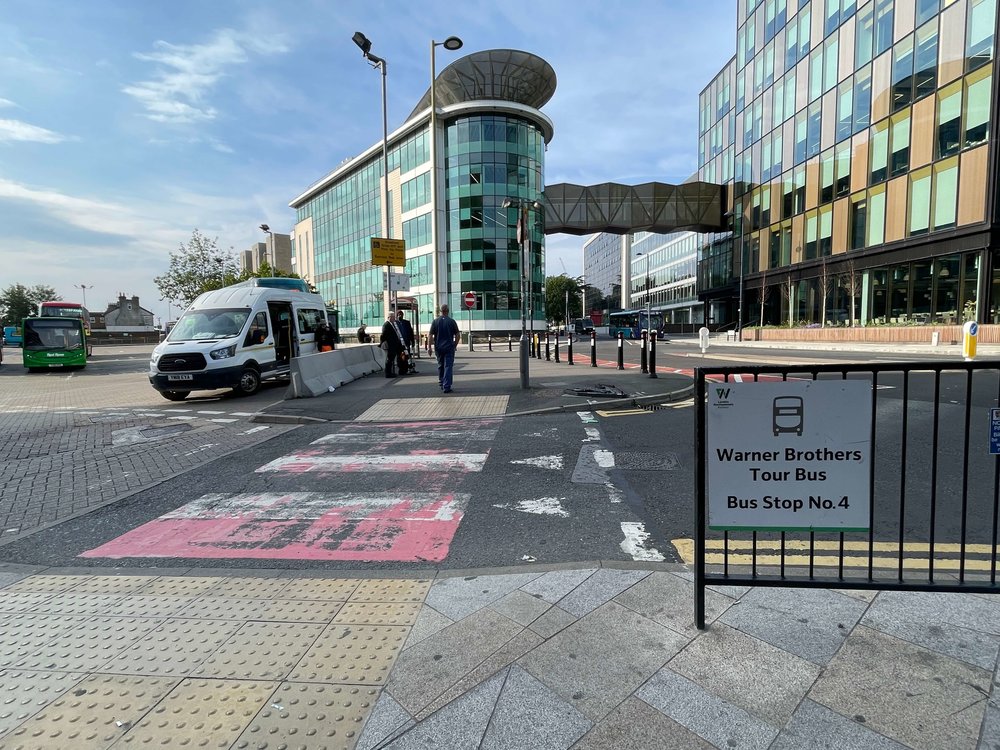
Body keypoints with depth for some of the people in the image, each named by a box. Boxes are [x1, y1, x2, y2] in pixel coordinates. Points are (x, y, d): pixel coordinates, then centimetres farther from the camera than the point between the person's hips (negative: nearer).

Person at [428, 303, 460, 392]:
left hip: (438, 348, 2)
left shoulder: (435, 321, -1)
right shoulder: (452, 321, -3)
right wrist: (455, 345, 13)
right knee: (448, 367, -2)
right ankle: (446, 387, -8)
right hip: (449, 347, -2)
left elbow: (431, 336, -2)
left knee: (440, 366, 18)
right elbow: (457, 336, -1)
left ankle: (441, 383, 28)